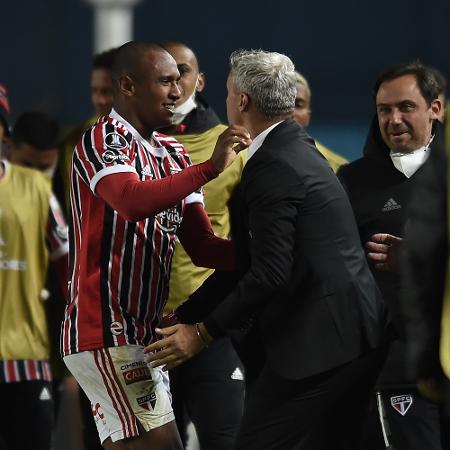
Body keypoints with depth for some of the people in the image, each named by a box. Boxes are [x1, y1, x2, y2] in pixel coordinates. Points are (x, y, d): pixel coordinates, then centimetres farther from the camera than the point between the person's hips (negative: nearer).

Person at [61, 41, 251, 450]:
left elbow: (202, 246, 10)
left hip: (142, 332, 9)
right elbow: (133, 201, -30)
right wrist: (210, 169, -33)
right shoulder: (102, 140, -9)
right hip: (105, 329, -9)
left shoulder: (173, 155, 16)